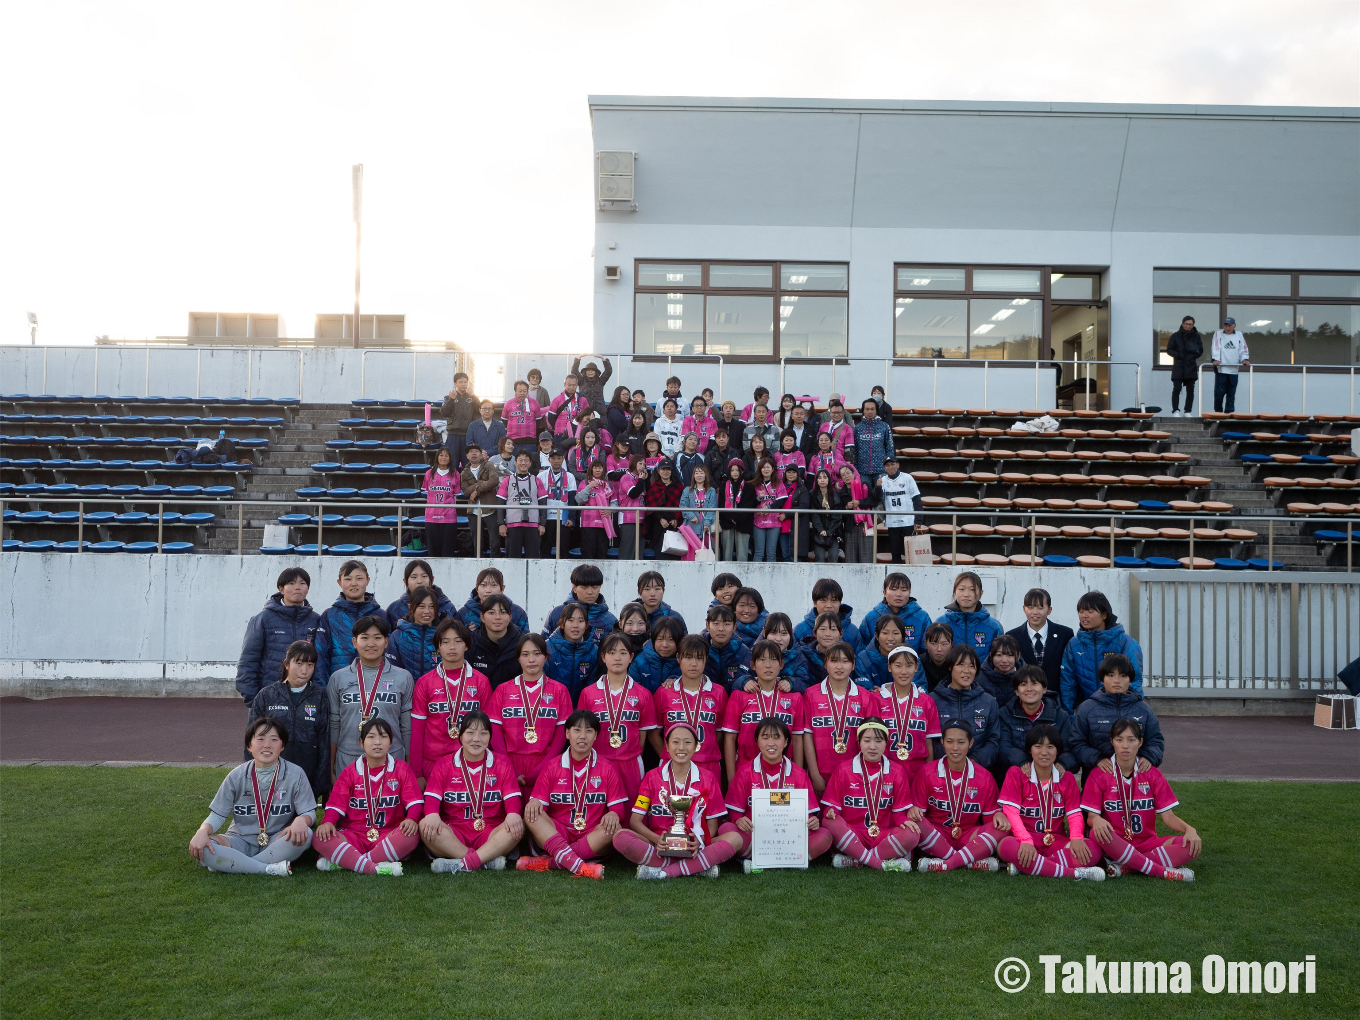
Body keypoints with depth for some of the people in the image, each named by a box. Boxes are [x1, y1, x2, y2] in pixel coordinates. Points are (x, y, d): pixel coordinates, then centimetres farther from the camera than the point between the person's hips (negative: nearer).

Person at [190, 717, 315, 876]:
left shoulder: (295, 774, -4)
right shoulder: (237, 776, 1)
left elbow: (309, 813, -6)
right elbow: (217, 814, 1)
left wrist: (301, 820, -32)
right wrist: (203, 831, -22)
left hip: (277, 842, -1)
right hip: (241, 841, 1)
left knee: (304, 835, -33)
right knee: (200, 848, -27)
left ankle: (230, 864, -23)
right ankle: (270, 868, -28)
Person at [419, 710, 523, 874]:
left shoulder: (502, 762, 10)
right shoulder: (444, 764, 9)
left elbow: (512, 797, -1)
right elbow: (432, 798, -2)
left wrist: (513, 813, -25)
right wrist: (432, 814, -27)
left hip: (491, 834, 0)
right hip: (454, 835, 0)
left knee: (518, 826, -29)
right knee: (425, 825, -29)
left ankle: (463, 864, -38)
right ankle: (488, 860, -35)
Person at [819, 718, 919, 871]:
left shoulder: (897, 771, 8)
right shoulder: (844, 769, 5)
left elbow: (899, 810, 9)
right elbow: (831, 805, 4)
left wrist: (903, 820, -14)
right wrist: (830, 812, -20)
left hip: (883, 835, 1)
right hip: (850, 835, -1)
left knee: (911, 834, -30)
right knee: (830, 823, -33)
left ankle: (854, 861, -28)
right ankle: (881, 864, -31)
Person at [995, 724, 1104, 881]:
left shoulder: (1067, 778, 8)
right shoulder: (1016, 773, -1)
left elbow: (1075, 814, 2)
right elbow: (1011, 812, -10)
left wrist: (1076, 838, -21)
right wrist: (1026, 841, -27)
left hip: (1055, 841, 3)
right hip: (1025, 841, -3)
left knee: (1093, 850, -26)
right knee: (1006, 846, -38)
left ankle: (1024, 866, -28)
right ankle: (1074, 873, -36)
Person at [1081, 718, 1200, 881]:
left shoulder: (1152, 774, 5)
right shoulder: (1099, 775, -2)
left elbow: (1168, 816, 1)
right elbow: (1091, 816, -6)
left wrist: (1189, 829, -19)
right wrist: (1096, 820, -30)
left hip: (1147, 844, 3)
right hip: (1114, 844, -3)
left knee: (1195, 845, -22)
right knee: (1097, 833, -37)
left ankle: (1125, 866, -26)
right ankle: (1165, 872, -31)